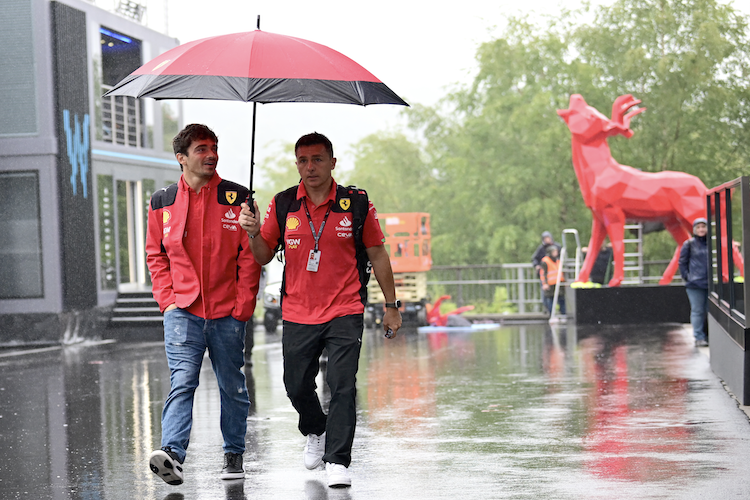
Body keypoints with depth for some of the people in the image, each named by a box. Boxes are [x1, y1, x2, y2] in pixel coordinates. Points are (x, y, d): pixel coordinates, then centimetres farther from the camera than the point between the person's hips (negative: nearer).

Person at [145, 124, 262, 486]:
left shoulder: (236, 198, 1)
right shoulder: (162, 203, 6)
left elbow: (250, 256, 1)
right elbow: (156, 255, 13)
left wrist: (243, 305, -6)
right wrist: (167, 299, 2)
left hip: (228, 313, 0)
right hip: (182, 310, 0)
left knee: (232, 386, 9)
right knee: (182, 382, -14)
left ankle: (234, 454, 22)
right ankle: (172, 454, -26)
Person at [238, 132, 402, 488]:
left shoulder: (356, 204, -2)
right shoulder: (282, 205, 3)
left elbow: (377, 254, 7)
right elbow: (264, 256, 10)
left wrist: (391, 305, 8)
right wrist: (253, 233, -12)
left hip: (345, 312, -2)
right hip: (297, 315, 2)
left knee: (342, 386, -10)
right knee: (297, 387, 11)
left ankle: (337, 461, -3)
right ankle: (315, 432, 40)